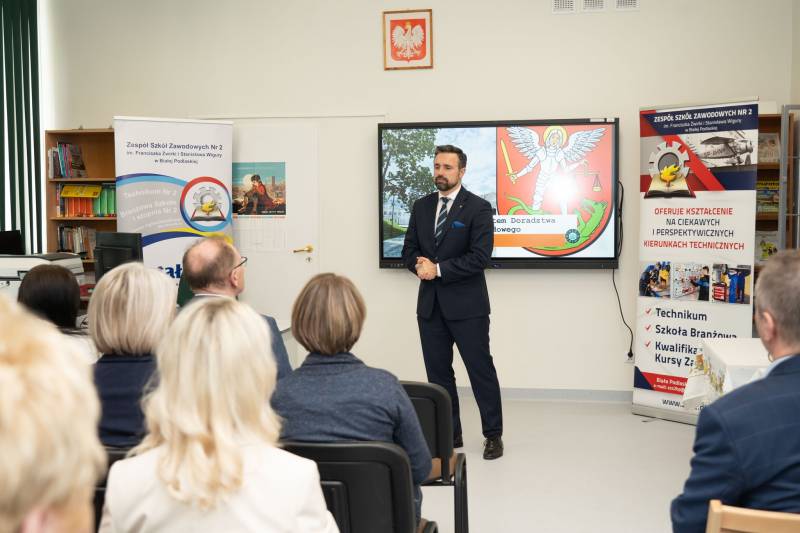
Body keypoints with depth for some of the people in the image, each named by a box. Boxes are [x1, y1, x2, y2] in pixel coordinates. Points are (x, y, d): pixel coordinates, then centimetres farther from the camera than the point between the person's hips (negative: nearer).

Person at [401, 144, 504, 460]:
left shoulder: (478, 208, -6)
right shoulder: (421, 207, 11)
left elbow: (480, 257, -15)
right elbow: (409, 249, 12)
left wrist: (438, 269, -16)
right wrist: (419, 265, -11)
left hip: (466, 304, -5)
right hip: (430, 304, 5)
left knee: (481, 370, 2)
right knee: (438, 372, 10)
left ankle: (493, 435, 15)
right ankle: (449, 434, 22)